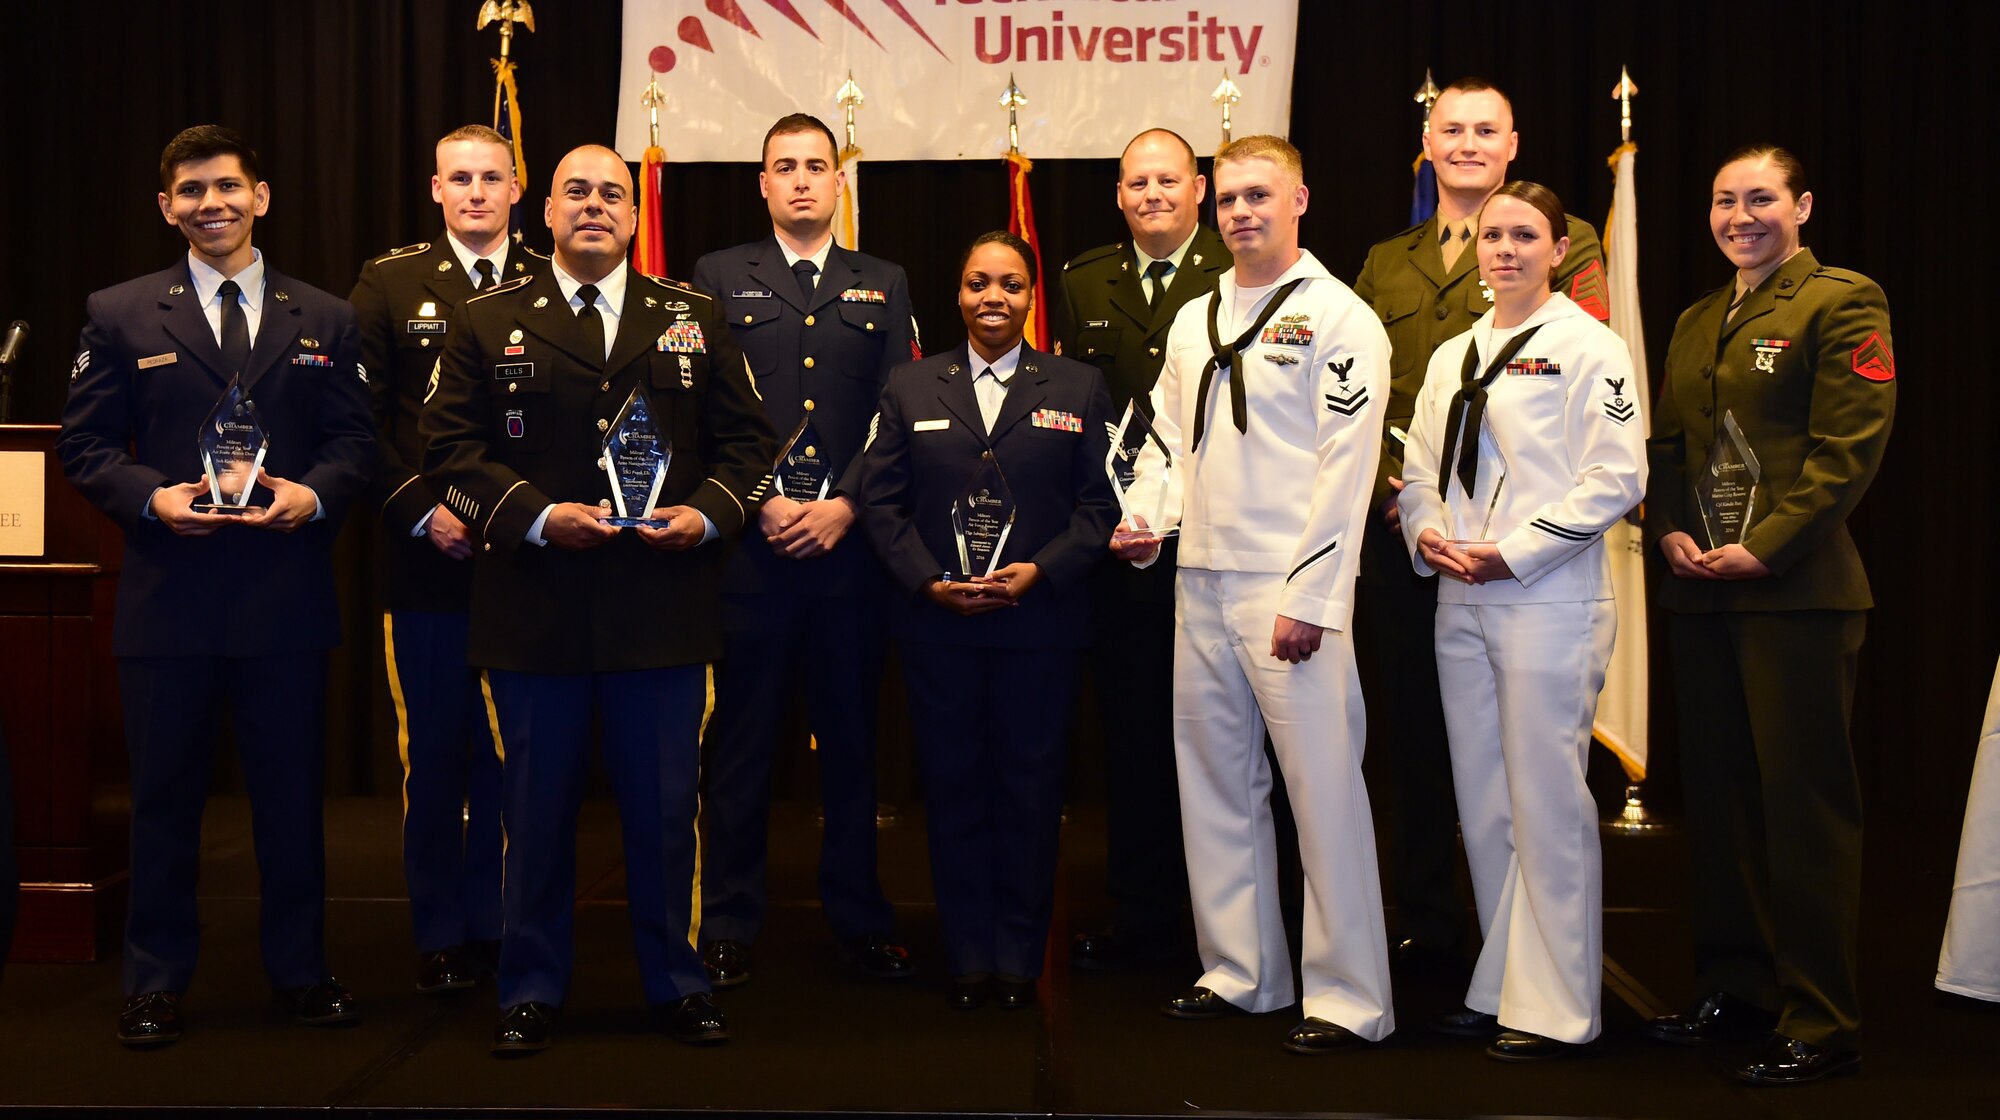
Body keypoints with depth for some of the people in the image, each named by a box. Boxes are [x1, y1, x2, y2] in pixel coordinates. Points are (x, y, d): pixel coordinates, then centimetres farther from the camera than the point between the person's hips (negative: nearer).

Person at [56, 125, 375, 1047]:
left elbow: (355, 441, 7)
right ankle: (156, 981, 20)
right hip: (168, 593, -1)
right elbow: (84, 446, 4)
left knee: (292, 790, 9)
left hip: (288, 595, 1)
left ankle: (299, 967, 23)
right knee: (164, 794, 7)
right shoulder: (119, 315, 7)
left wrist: (315, 492, -13)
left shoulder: (324, 320, 10)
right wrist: (151, 496, -14)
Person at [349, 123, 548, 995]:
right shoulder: (389, 284, 7)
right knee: (432, 751, 6)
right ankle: (439, 934, 18)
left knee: (512, 752, 5)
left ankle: (495, 923, 19)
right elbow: (363, 422, 2)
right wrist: (422, 511, -8)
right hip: (428, 559, 0)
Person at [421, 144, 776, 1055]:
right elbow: (449, 447, 0)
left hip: (663, 610, 1)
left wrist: (707, 513, -8)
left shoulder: (693, 319, 11)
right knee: (535, 809, 8)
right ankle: (531, 989, 23)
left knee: (664, 806, 8)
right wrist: (536, 517, -14)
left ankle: (676, 983, 23)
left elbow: (746, 438, 10)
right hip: (533, 612, -1)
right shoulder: (487, 323, 7)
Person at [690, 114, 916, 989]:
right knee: (740, 742, 3)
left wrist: (842, 505, -7)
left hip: (849, 547, 2)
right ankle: (729, 925, 13)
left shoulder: (883, 286, 13)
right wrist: (762, 501, -10)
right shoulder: (718, 279, 8)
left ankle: (858, 917, 19)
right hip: (749, 548, -1)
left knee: (851, 737, 8)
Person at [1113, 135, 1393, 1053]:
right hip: (1200, 585, 7)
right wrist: (1144, 519, 3)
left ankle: (1349, 996, 5)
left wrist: (1309, 599, -15)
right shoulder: (1193, 321, 16)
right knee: (1215, 784, 12)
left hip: (1290, 594, -7)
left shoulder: (1339, 317, -5)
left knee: (1324, 789, -5)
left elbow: (1345, 467, -11)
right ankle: (1240, 972, 24)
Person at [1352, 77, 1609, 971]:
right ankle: (1424, 925, 22)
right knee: (1412, 732, 10)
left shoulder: (1565, 245, 3)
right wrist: (1388, 480, -3)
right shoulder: (1386, 263, 18)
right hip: (1400, 528, 5)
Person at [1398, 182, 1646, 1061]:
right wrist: (1427, 533, -2)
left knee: (1546, 806, -4)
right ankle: (1497, 987, 20)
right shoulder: (1452, 356, 17)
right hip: (1461, 601, 7)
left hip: (1549, 602, -6)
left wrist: (1511, 552, -14)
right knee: (1481, 805, 10)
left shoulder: (1590, 350, -3)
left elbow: (1616, 478, -11)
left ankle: (1554, 1008, 6)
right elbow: (1421, 468, 19)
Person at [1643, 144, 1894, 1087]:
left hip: (1795, 590, -7)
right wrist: (1669, 530, 0)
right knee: (1717, 790, 12)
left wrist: (1766, 546, -17)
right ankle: (1735, 989, 24)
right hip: (1699, 589, 7)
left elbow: (1847, 448, -12)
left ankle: (1819, 1024, 5)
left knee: (1802, 797, -4)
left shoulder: (1843, 302, -4)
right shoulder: (1695, 323, 18)